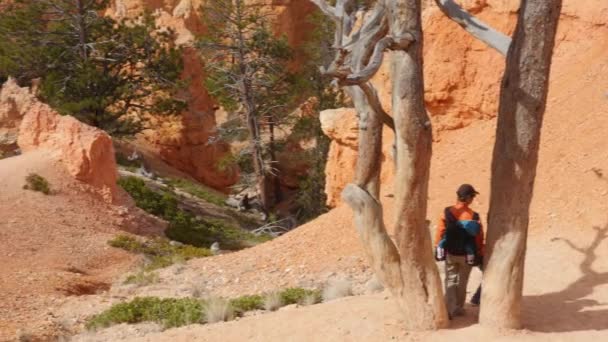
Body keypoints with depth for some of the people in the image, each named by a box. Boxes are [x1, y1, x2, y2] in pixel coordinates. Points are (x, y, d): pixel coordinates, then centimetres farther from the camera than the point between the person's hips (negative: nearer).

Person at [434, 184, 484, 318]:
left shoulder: (447, 213, -12)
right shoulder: (474, 217, -16)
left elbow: (440, 232, -7)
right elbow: (479, 238, -9)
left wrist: (437, 249, 6)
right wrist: (480, 255, 4)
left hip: (450, 254, 1)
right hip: (466, 255, -1)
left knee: (450, 281, 11)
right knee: (462, 282, 17)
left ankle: (449, 310, 0)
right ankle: (458, 309, 28)